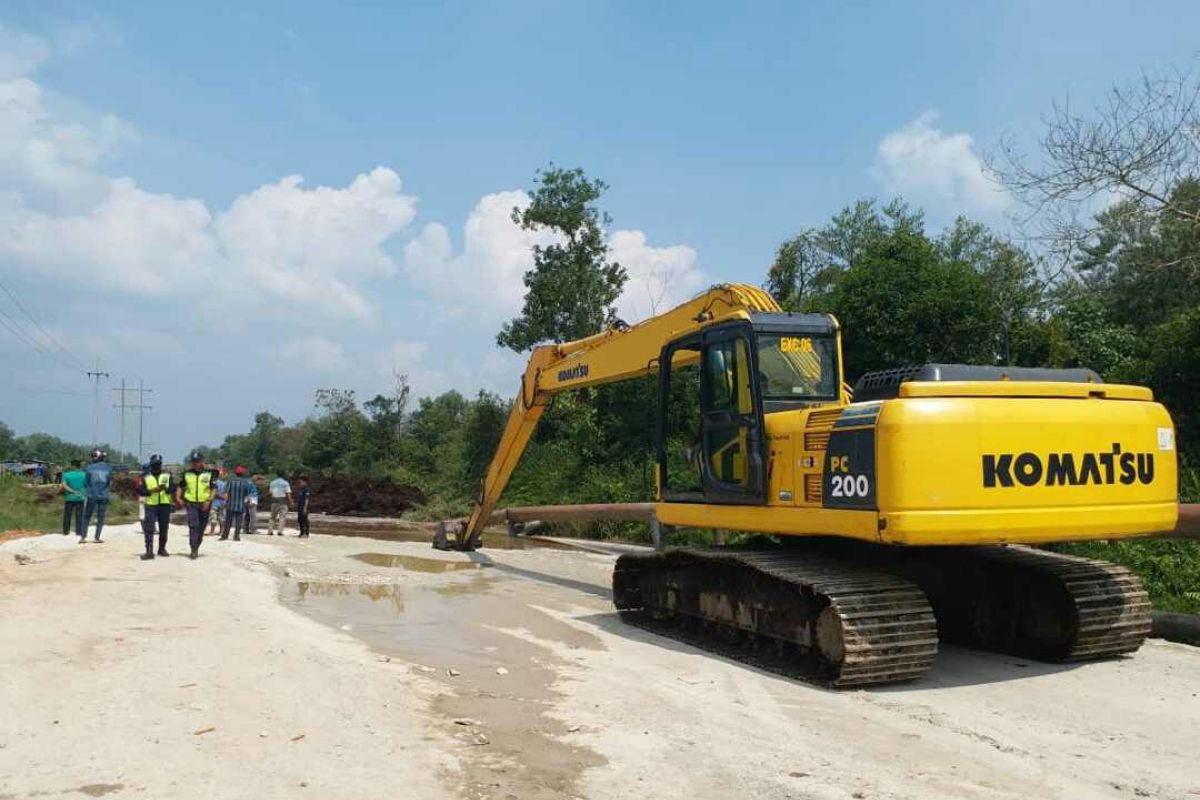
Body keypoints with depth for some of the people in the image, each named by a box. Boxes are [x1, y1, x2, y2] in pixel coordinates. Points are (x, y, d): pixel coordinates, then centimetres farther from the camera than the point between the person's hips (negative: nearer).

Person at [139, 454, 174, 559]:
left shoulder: (167, 475, 10)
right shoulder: (145, 477, 6)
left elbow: (173, 488, 1)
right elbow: (140, 490, -3)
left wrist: (166, 488, -21)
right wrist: (152, 491, -20)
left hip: (165, 505, 2)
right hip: (150, 505, -2)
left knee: (163, 529, 8)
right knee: (149, 529, -10)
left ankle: (162, 549, 21)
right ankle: (149, 551, -11)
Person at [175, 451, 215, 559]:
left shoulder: (209, 474, 1)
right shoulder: (187, 474, 6)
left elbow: (213, 489, -1)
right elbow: (180, 486, 12)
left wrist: (208, 501, -13)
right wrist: (178, 498, -3)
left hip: (204, 504, 0)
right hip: (191, 503, 0)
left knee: (201, 528, 9)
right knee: (193, 526, -14)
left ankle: (196, 547, 26)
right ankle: (193, 550, -14)